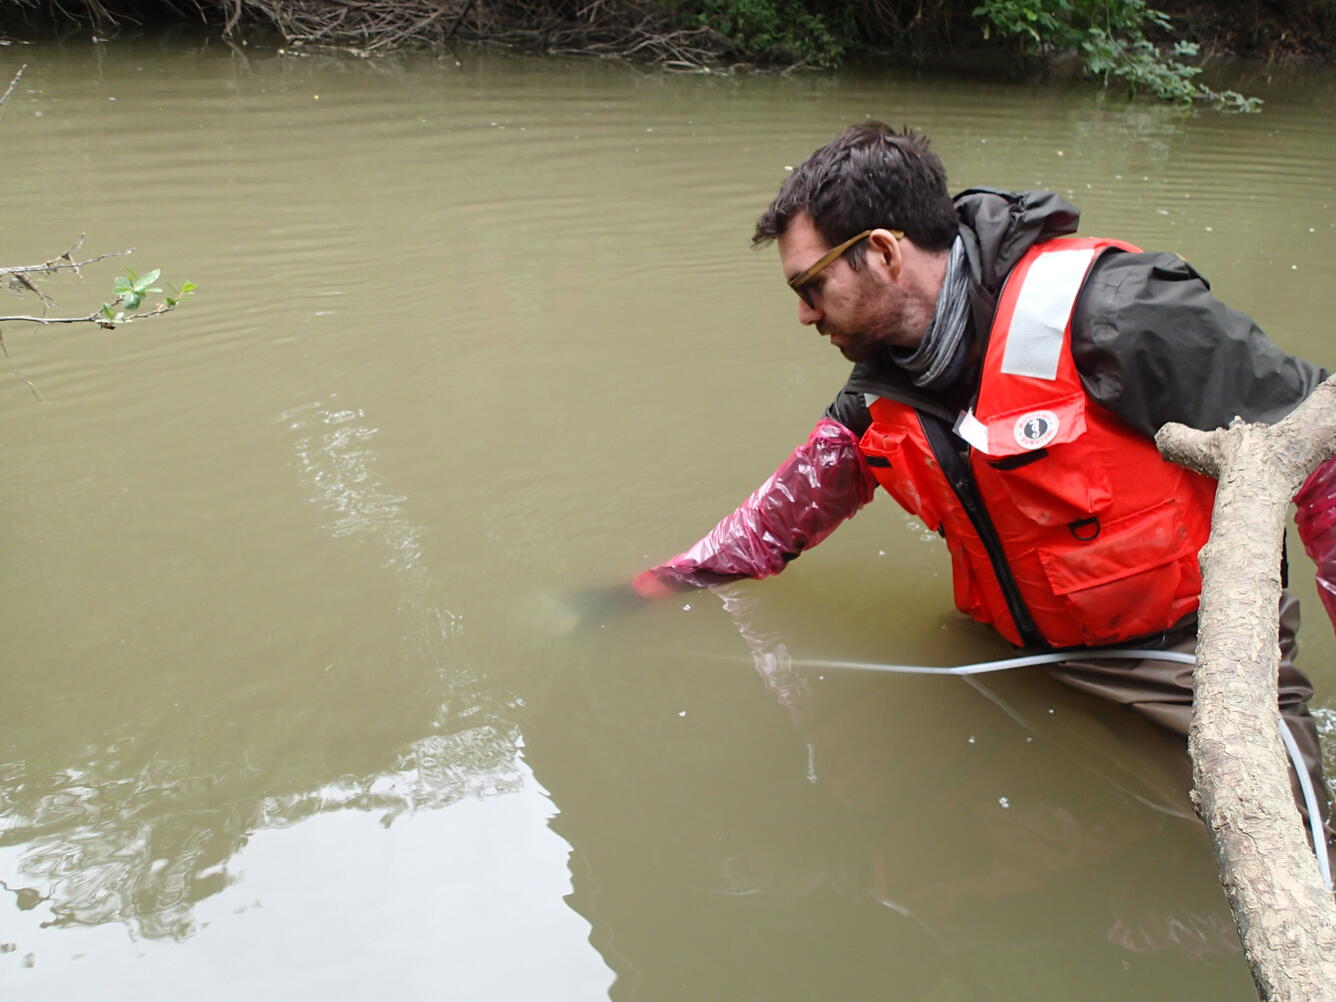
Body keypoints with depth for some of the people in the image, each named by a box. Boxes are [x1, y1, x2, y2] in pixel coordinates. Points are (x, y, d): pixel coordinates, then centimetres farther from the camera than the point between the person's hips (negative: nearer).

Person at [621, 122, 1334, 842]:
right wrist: (639, 594, 8)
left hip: (1197, 643, -6)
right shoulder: (880, 393, 0)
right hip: (1018, 648, 7)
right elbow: (779, 517, 10)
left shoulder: (1104, 311, -23)